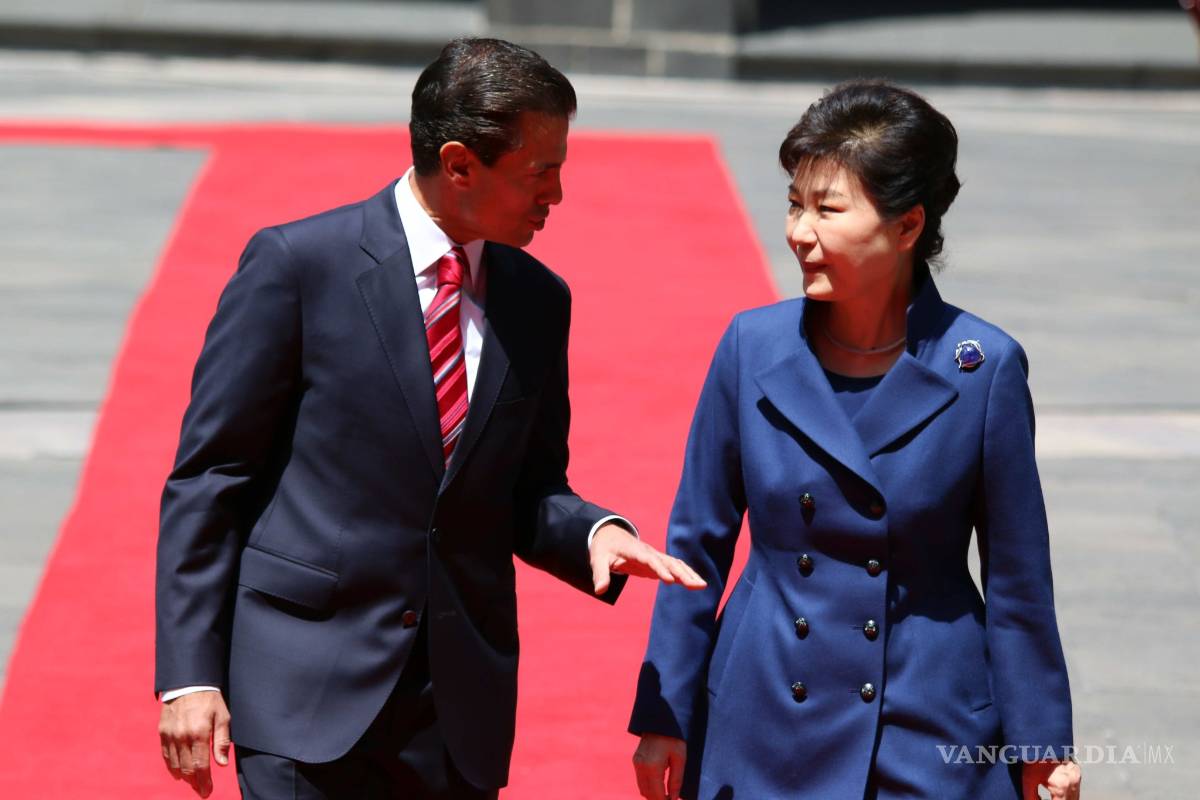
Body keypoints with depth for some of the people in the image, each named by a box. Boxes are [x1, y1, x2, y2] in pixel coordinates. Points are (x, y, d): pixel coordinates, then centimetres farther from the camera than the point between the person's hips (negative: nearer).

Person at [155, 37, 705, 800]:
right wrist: (189, 673, -9)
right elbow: (209, 477, -4)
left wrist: (593, 532, -6)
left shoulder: (538, 300, 9)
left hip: (460, 705, 5)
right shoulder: (298, 263, -6)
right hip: (307, 691, -4)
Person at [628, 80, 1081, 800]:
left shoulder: (984, 368, -9)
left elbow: (1017, 574, -2)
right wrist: (663, 718, 4)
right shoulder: (752, 348, -3)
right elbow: (698, 547, 5)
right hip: (762, 734, 2)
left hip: (931, 740, -2)